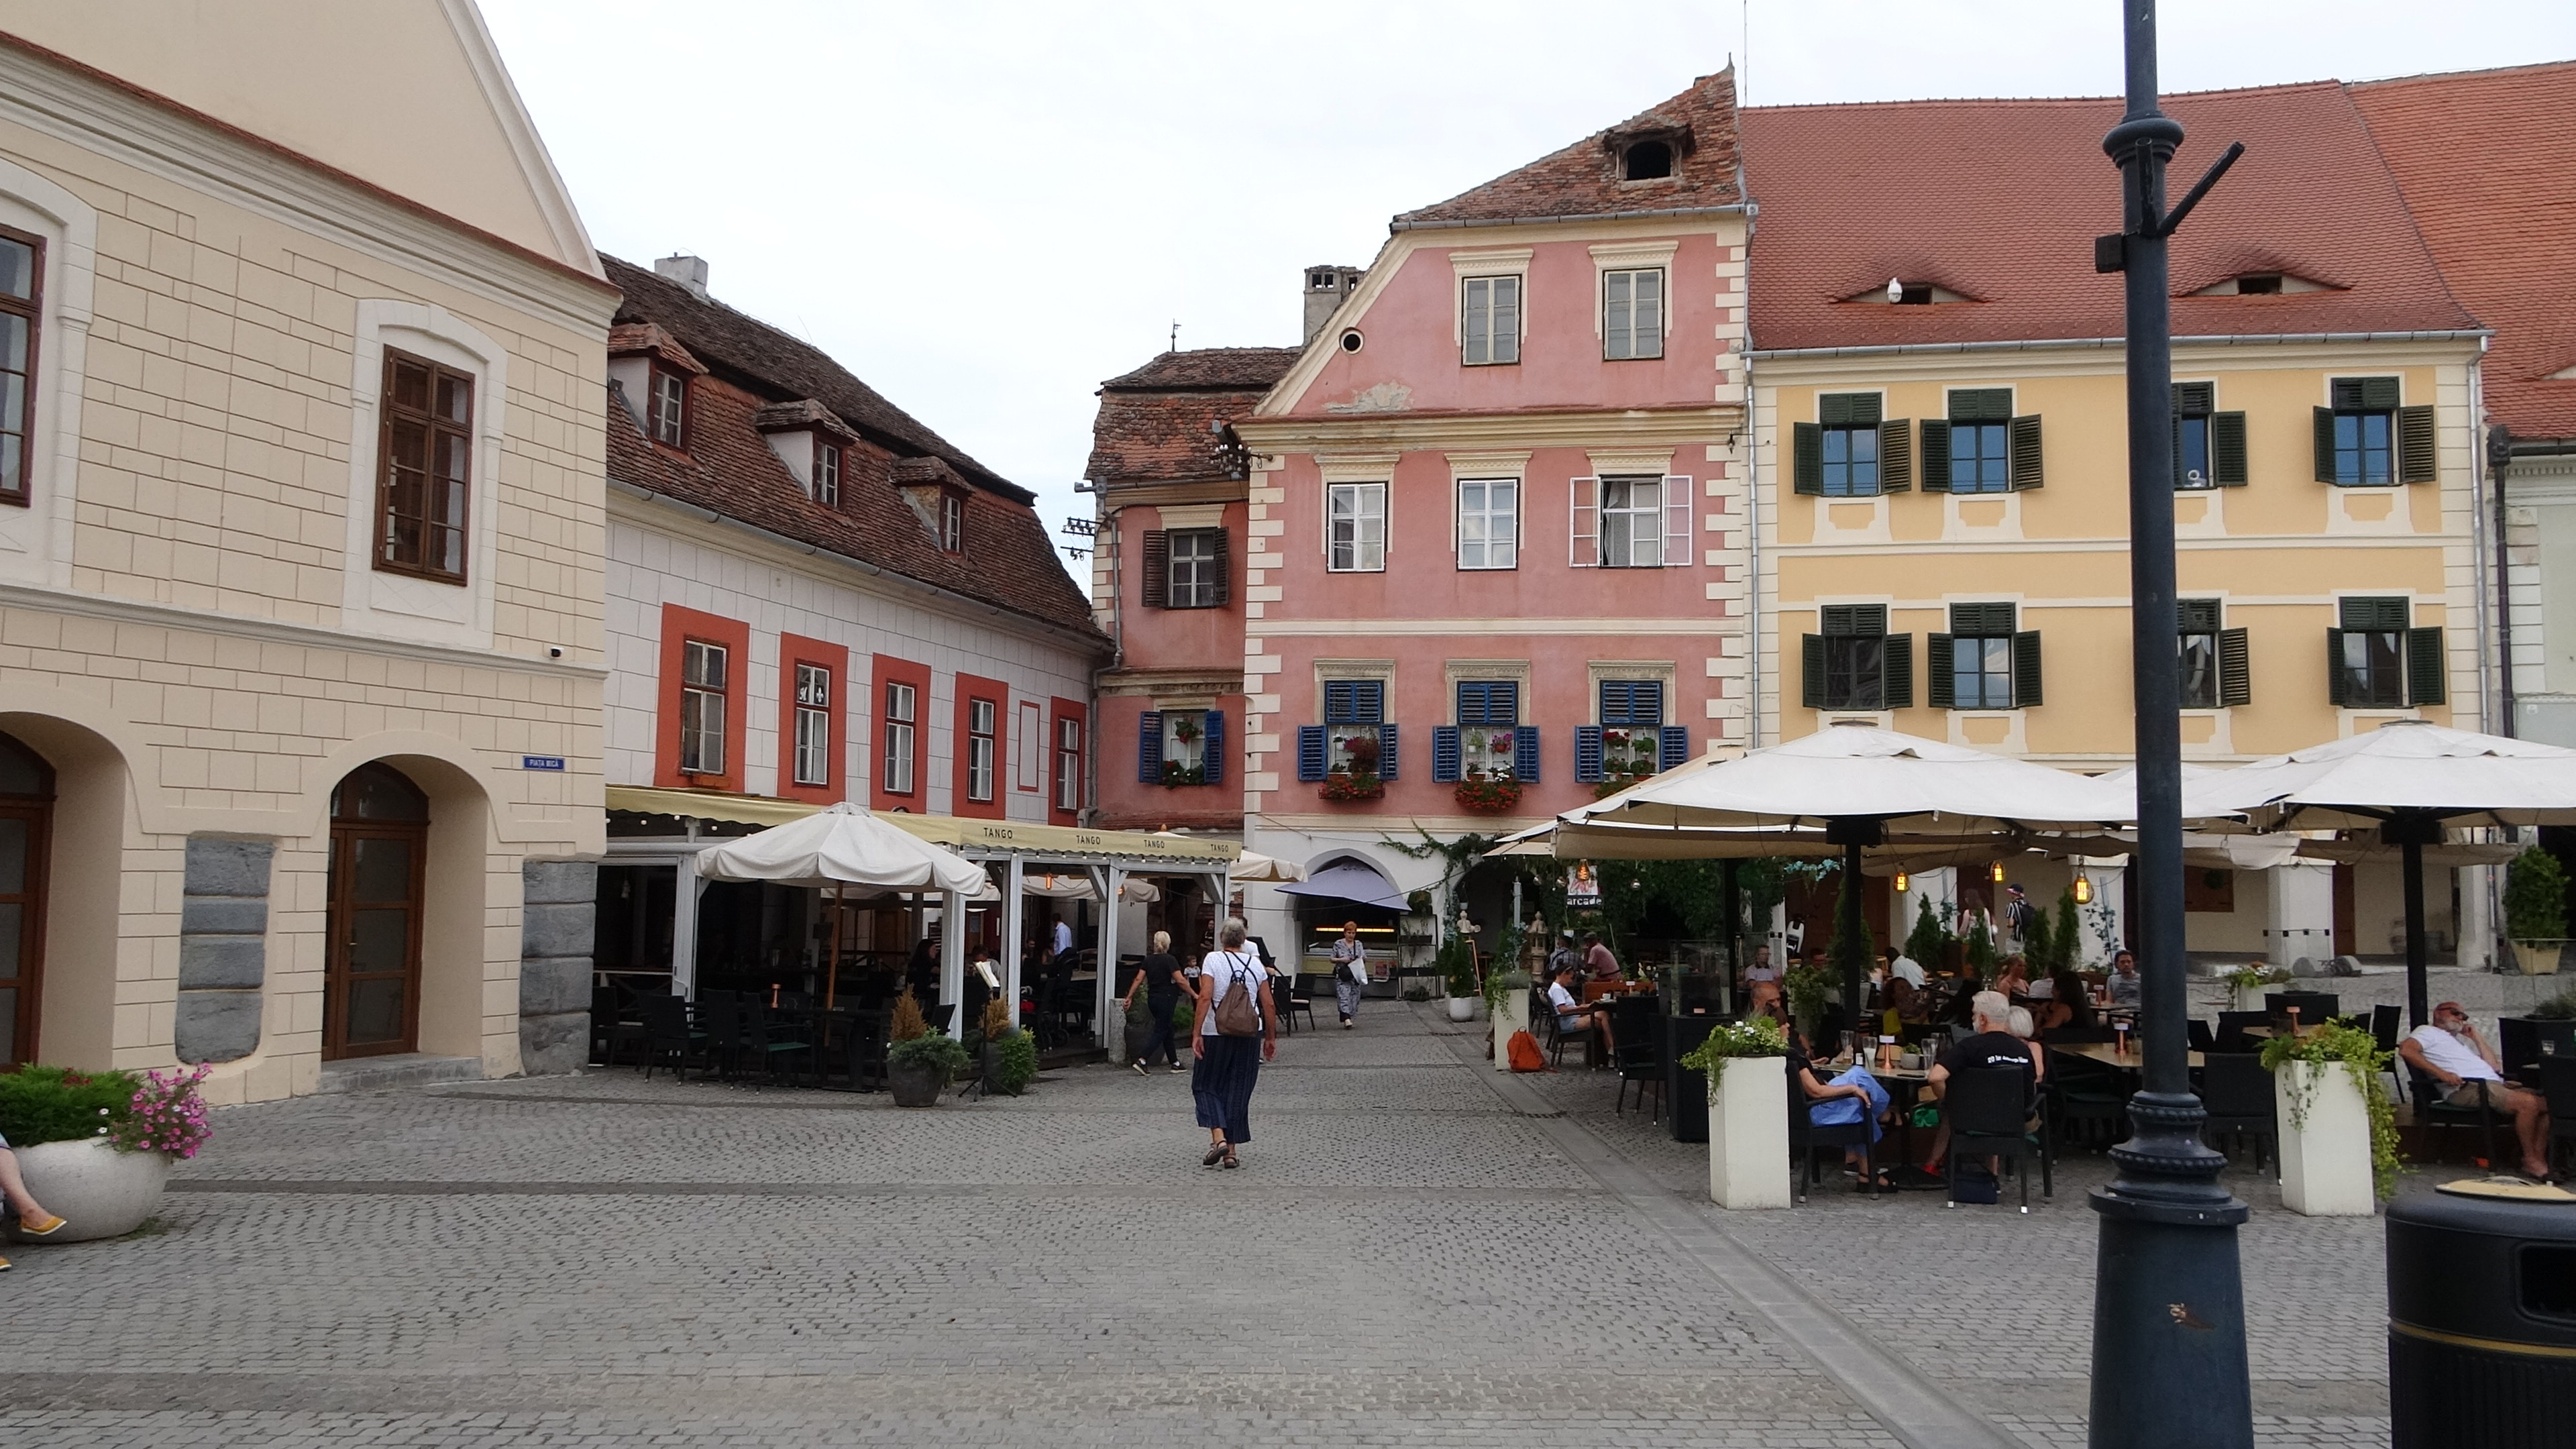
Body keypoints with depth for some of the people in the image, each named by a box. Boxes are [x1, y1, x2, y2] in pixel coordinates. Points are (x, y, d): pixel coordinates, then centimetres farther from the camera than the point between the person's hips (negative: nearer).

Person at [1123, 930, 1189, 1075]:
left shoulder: (1148, 959, 5)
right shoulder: (1170, 960, -12)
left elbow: (1138, 979, 2)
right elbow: (1180, 981, -17)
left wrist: (1129, 997, 5)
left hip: (1152, 999, 7)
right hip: (1165, 999, -7)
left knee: (1167, 1030, 16)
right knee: (1161, 1032, -4)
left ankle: (1175, 1063, 20)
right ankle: (1141, 1060, -16)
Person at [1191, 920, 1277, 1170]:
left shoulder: (1213, 960, -5)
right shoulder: (1255, 964, 5)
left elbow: (1205, 997, -16)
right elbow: (1269, 1005, 4)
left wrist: (1197, 1034, -15)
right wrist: (1271, 1037, 14)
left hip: (1215, 1035, -3)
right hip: (1249, 1037, 3)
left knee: (1206, 1085, 10)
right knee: (1238, 1092, 10)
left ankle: (1219, 1138, -10)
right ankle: (1231, 1151, 11)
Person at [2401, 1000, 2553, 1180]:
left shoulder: (2462, 1040, 37)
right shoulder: (2428, 1032, 12)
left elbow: (2492, 1065, 27)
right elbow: (2406, 1049, -12)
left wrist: (2476, 1037, 26)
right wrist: (2441, 1073, -19)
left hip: (2495, 1083, 9)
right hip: (2465, 1087, -9)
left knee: (2547, 1103, -8)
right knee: (2527, 1102, -27)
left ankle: (2539, 1157, -14)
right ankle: (2531, 1160, -18)